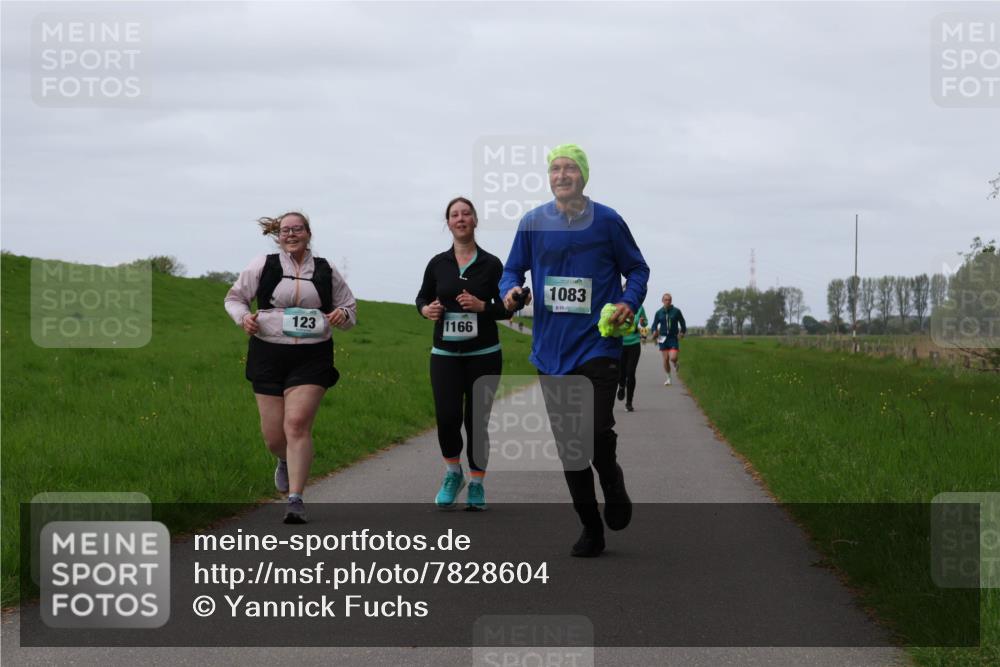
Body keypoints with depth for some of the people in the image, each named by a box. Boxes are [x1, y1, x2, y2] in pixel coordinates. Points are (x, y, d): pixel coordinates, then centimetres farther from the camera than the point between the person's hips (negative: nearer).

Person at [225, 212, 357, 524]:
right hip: (268, 355, 1)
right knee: (273, 435, 3)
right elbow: (234, 297, 14)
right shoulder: (263, 266, 4)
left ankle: (295, 500, -14)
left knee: (298, 424, -17)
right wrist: (243, 317, -8)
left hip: (311, 359, -1)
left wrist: (343, 315, -5)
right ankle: (286, 462, 41)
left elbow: (350, 307, 19)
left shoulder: (326, 272, 8)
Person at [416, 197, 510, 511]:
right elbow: (422, 297, 15)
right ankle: (452, 474, 14)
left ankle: (476, 485, 15)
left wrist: (482, 306, -17)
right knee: (447, 418, -11)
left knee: (476, 420, 0)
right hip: (445, 354, 1)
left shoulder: (491, 264, 0)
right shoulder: (438, 263, 4)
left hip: (484, 354, -1)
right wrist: (427, 309, -7)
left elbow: (506, 309, 2)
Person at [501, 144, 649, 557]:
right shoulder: (533, 223, 5)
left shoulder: (607, 221, -1)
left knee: (596, 433, -16)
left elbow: (637, 268, 8)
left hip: (597, 348, -3)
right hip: (551, 351, 3)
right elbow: (512, 270, 14)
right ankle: (590, 530, 18)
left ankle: (613, 484, 18)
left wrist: (629, 302, -12)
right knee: (568, 445, 6)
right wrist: (511, 291, -8)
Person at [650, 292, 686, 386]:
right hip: (663, 338, 2)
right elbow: (654, 325, 9)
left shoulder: (676, 311, -2)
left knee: (673, 358, -14)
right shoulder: (659, 313, 4)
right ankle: (668, 378, 13)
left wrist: (682, 332, -5)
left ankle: (675, 364, 24)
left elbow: (682, 323, 8)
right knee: (666, 359, -2)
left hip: (674, 338, -2)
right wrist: (654, 332, -10)